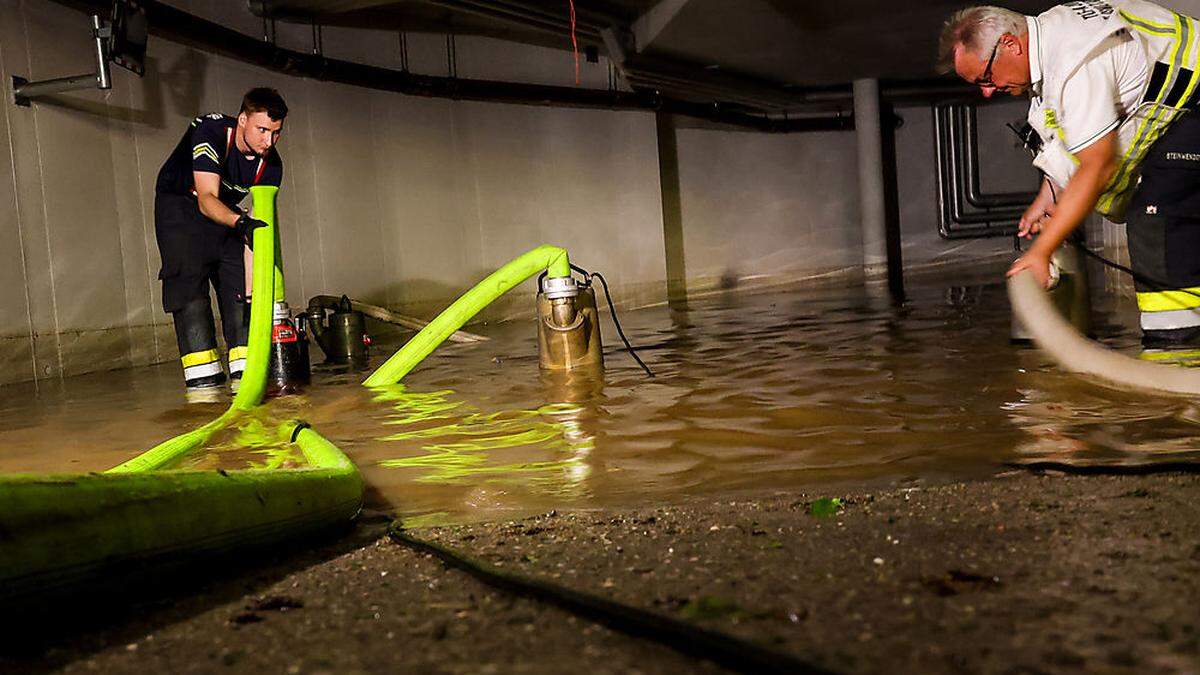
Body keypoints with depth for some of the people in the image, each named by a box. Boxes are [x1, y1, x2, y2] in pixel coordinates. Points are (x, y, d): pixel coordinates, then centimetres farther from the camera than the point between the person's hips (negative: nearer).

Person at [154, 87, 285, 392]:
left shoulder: (271, 164, -19)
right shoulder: (210, 132, -33)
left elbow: (258, 230, -20)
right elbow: (207, 200, -41)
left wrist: (252, 292, -25)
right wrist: (241, 222, -62)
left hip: (226, 210, 5)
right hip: (178, 204, -4)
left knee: (238, 279, -9)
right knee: (189, 278, -18)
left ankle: (245, 370, -8)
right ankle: (201, 378, -24)